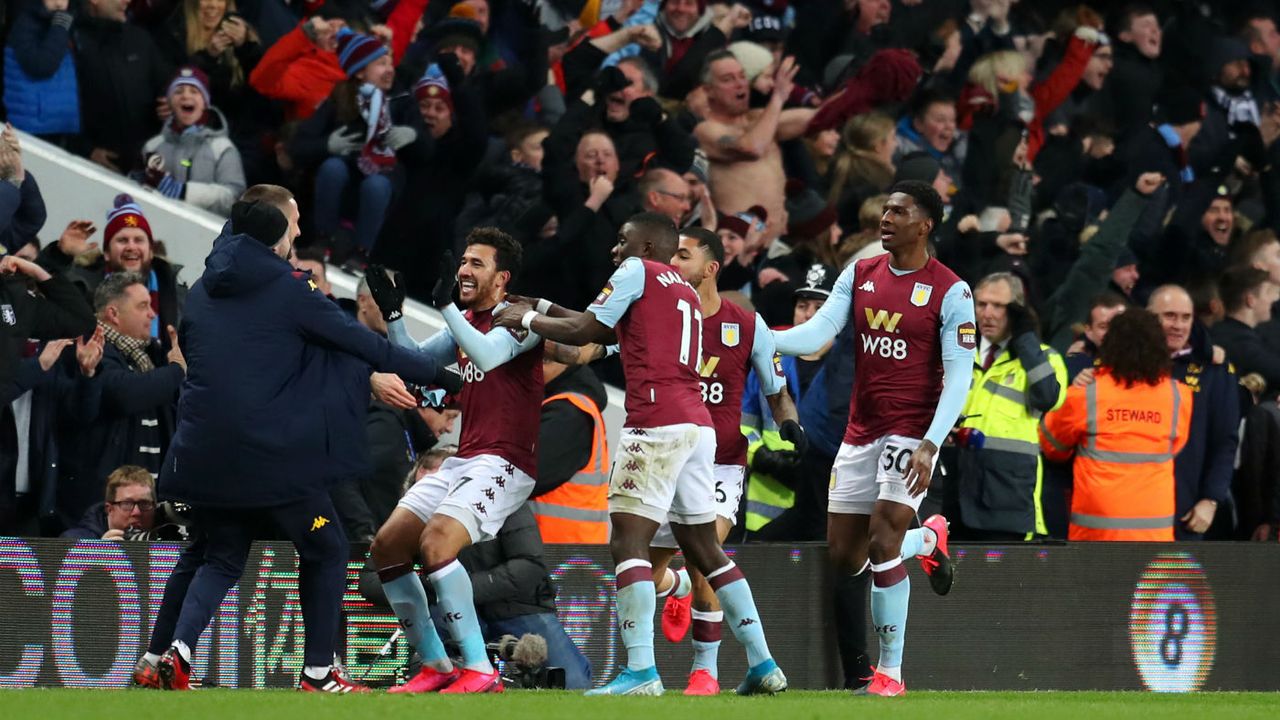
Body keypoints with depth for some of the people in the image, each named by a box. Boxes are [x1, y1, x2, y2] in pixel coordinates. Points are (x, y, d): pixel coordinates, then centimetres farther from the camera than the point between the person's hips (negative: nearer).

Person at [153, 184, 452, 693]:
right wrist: (438, 374, 5)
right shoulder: (288, 289, -6)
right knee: (325, 551, 13)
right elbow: (363, 346, -4)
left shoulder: (202, 291, 10)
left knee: (222, 559, 19)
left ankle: (179, 649, -6)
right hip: (272, 455, -5)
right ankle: (318, 674, 12)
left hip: (203, 454, 5)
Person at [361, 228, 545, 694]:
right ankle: (436, 667, 10)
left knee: (436, 542, -29)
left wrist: (445, 304, -28)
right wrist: (393, 314, 8)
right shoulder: (465, 322, 18)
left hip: (504, 463, -9)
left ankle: (479, 671, -25)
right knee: (386, 548, 4)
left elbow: (487, 355, -25)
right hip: (462, 461, 9)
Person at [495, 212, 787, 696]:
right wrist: (544, 308, 32)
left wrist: (527, 320, 14)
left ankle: (640, 671, -22)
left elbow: (582, 332, -1)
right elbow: (610, 332, 32)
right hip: (698, 425, 8)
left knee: (628, 542, -11)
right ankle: (762, 663, 11)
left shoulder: (638, 271, 2)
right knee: (704, 550, 14)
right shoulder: (686, 293, 26)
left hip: (657, 424, -8)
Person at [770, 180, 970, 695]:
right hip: (860, 434, 6)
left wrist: (930, 446, -20)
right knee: (844, 556, 8)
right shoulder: (859, 276, 7)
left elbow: (958, 378, -10)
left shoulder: (949, 292, -8)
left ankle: (890, 672, -7)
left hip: (911, 432, -6)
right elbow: (817, 334, -2)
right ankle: (929, 538, 38)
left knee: (882, 545, -17)